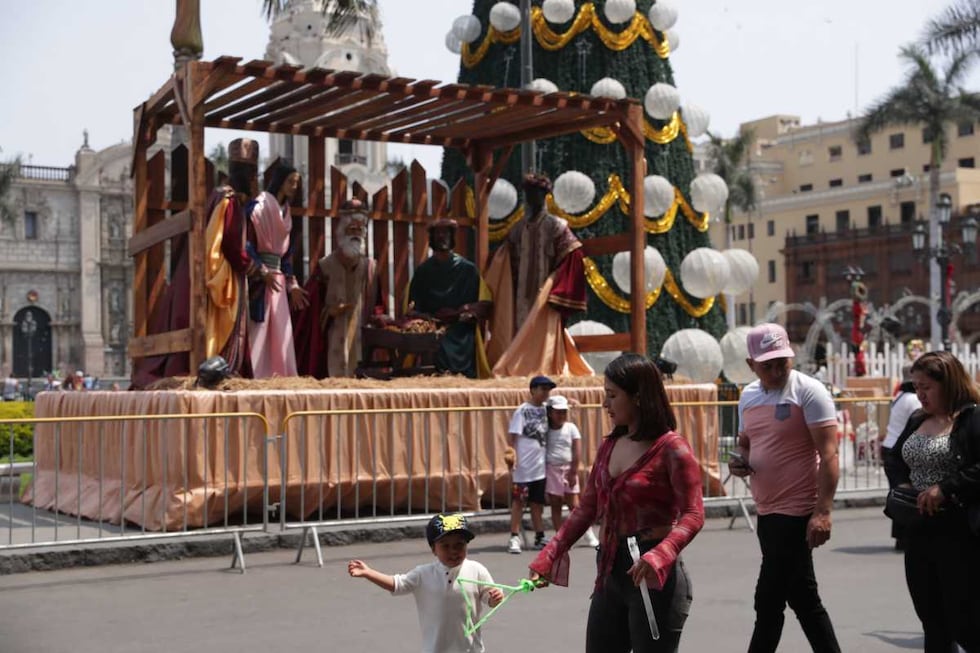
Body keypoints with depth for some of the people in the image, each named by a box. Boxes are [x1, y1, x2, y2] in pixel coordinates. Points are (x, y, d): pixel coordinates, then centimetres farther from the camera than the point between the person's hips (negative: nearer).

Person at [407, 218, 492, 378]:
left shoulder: (468, 269, 9)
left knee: (465, 377, -11)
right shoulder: (423, 271, 12)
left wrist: (470, 313, -13)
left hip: (463, 336, 0)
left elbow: (483, 303, 5)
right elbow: (415, 308, 10)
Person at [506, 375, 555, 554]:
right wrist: (513, 460, -18)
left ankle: (539, 537, 18)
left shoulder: (546, 410, 8)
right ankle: (514, 538, 4)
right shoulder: (522, 411, -8)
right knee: (518, 501, 0)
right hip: (523, 466, -6)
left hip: (541, 466, 6)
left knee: (538, 503, 12)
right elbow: (513, 438, -10)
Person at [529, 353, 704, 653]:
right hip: (610, 572, 7)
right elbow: (586, 510, 13)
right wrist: (548, 557, 5)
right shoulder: (610, 446, 11)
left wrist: (659, 556, -34)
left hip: (652, 577, -7)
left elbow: (692, 515, -18)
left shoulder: (671, 448, -11)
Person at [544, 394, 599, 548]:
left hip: (568, 469, -1)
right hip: (551, 469, 1)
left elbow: (577, 452, -4)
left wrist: (573, 472, -9)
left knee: (574, 504, -2)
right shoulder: (546, 430, 1)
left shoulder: (571, 428, -1)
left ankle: (588, 535, 7)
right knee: (555, 505, 4)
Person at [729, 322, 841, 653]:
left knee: (768, 602, -6)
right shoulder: (748, 396, 11)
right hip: (767, 511, 8)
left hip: (797, 512, -8)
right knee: (803, 598, 16)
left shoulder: (809, 392, -10)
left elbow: (828, 455, -15)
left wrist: (823, 512, -23)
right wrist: (739, 460, 1)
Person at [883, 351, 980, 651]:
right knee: (932, 622, 15)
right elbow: (894, 457, 21)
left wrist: (946, 488, -25)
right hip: (919, 532, 8)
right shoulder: (917, 420, 13)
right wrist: (902, 483, 2)